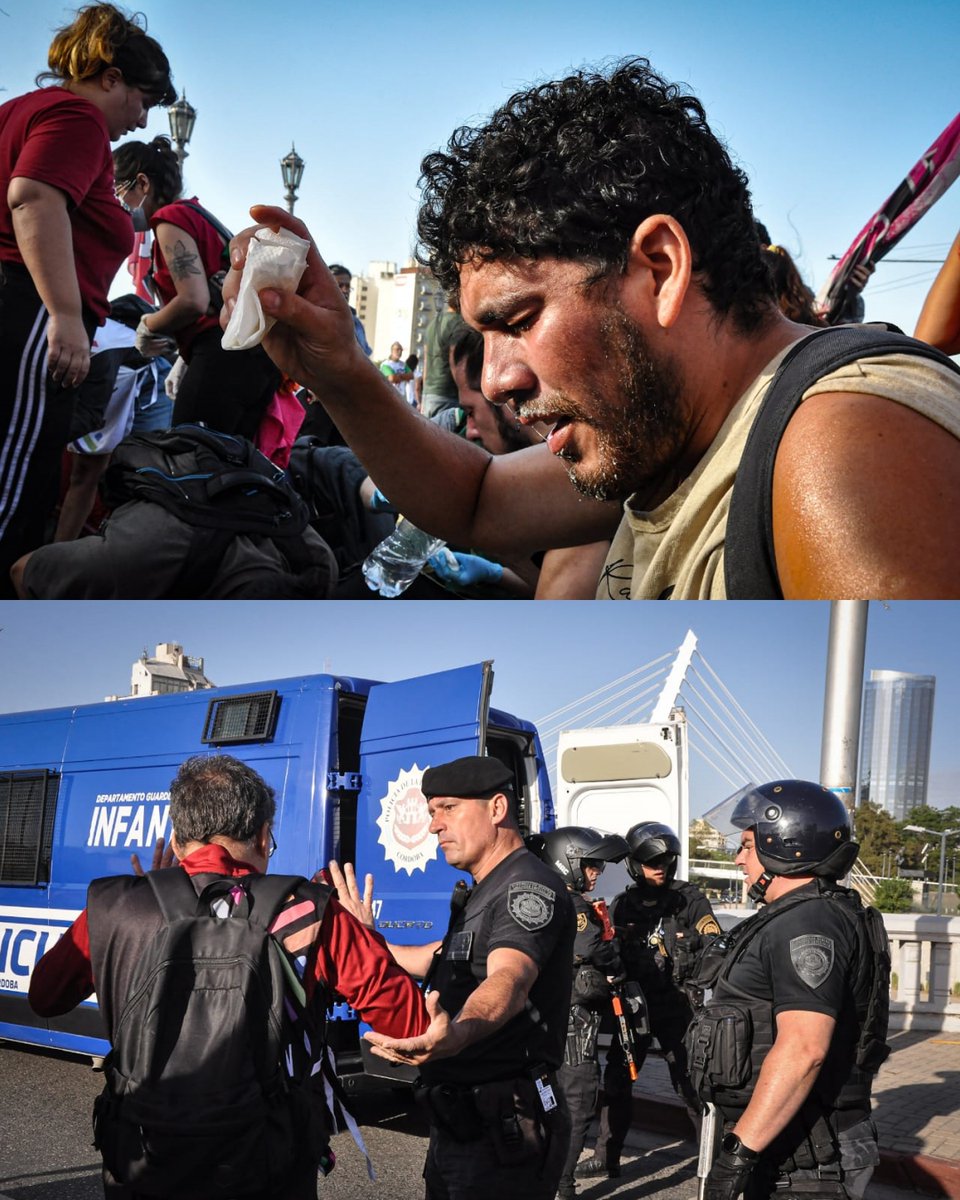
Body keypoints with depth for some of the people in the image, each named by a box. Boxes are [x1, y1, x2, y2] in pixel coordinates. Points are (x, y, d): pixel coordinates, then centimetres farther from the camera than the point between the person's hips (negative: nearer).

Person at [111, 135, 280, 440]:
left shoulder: (171, 217, -2)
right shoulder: (196, 213, 26)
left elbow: (193, 301, -15)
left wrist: (148, 327, 2)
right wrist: (185, 362, 24)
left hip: (226, 350, -10)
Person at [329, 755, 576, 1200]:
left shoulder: (529, 887, -17)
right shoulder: (483, 893, 16)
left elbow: (509, 979, -37)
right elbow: (440, 960, 33)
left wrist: (456, 1034, -56)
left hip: (503, 1130, -10)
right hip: (457, 1124, 10)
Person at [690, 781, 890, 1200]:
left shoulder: (808, 924, -19)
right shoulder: (791, 918, 15)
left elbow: (803, 1049, -29)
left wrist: (739, 1150, -29)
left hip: (803, 1162, -10)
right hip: (781, 1149, 10)